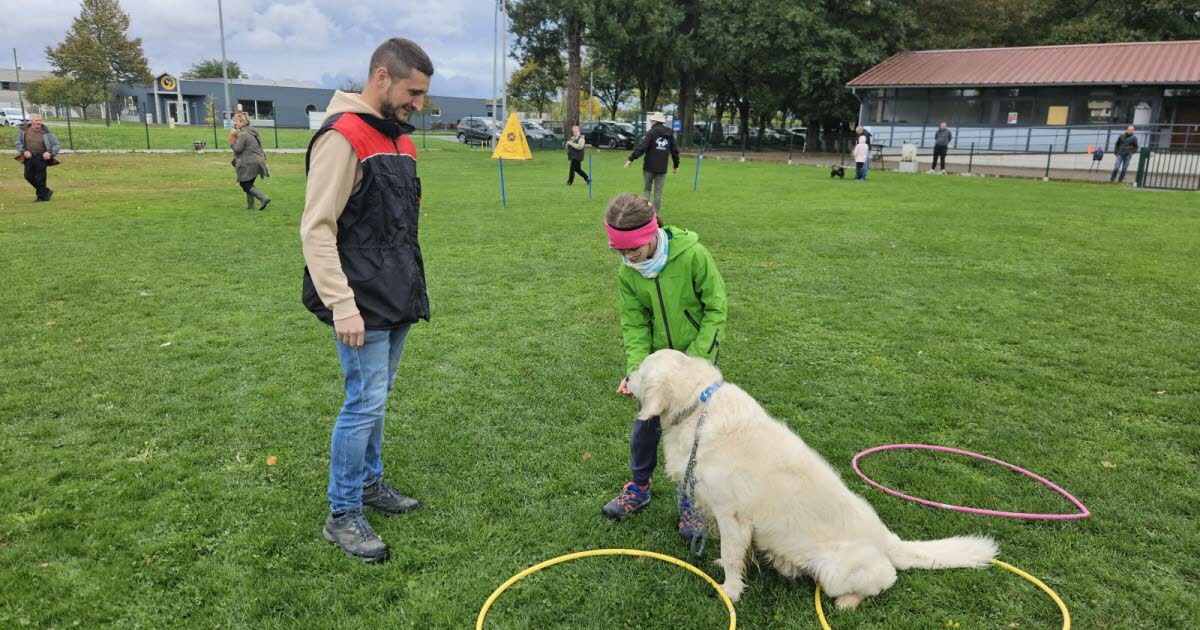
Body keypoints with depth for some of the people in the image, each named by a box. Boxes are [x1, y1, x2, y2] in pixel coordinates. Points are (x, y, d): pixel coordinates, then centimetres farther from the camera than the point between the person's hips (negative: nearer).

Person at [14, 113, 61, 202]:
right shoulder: (24, 130, 1)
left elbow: (57, 145, -2)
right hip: (29, 157, 4)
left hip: (41, 157, -4)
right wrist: (24, 151, -6)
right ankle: (46, 192, 22)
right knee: (28, 176, 6)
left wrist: (50, 153, -16)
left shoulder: (46, 132, -6)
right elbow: (19, 143, 11)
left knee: (40, 178, -1)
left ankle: (42, 197, 15)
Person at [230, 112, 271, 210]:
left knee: (245, 184, -1)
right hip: (258, 161, 9)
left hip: (249, 164, -9)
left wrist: (232, 137, -7)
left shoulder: (243, 134, -15)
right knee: (249, 184, 16)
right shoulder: (253, 132, 15)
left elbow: (237, 149, -16)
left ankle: (264, 198, -14)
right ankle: (250, 205, 17)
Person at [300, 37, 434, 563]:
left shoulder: (399, 139, 13)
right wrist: (341, 305, -23)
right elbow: (316, 229, -20)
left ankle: (370, 482, 34)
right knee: (365, 404, -3)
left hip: (396, 301, 9)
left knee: (375, 397, 18)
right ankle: (342, 516, 11)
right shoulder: (343, 138, -16)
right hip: (363, 306, -9)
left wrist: (411, 288, 20)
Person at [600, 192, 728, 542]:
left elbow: (716, 309, -17)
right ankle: (639, 487, 34)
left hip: (699, 354, -3)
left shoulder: (692, 254, -25)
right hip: (657, 356, 4)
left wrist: (695, 360, -19)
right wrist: (635, 369, -23)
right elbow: (634, 325, -8)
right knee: (646, 422, 11)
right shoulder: (627, 272, -12)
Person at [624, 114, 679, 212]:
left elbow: (641, 148, -17)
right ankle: (655, 212, 7)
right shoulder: (670, 134, 8)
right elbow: (674, 150, 14)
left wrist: (631, 159, -16)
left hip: (649, 167, -3)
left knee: (646, 189, 9)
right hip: (662, 168, 3)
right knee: (658, 191, 7)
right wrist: (676, 164, 24)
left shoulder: (651, 132, -8)